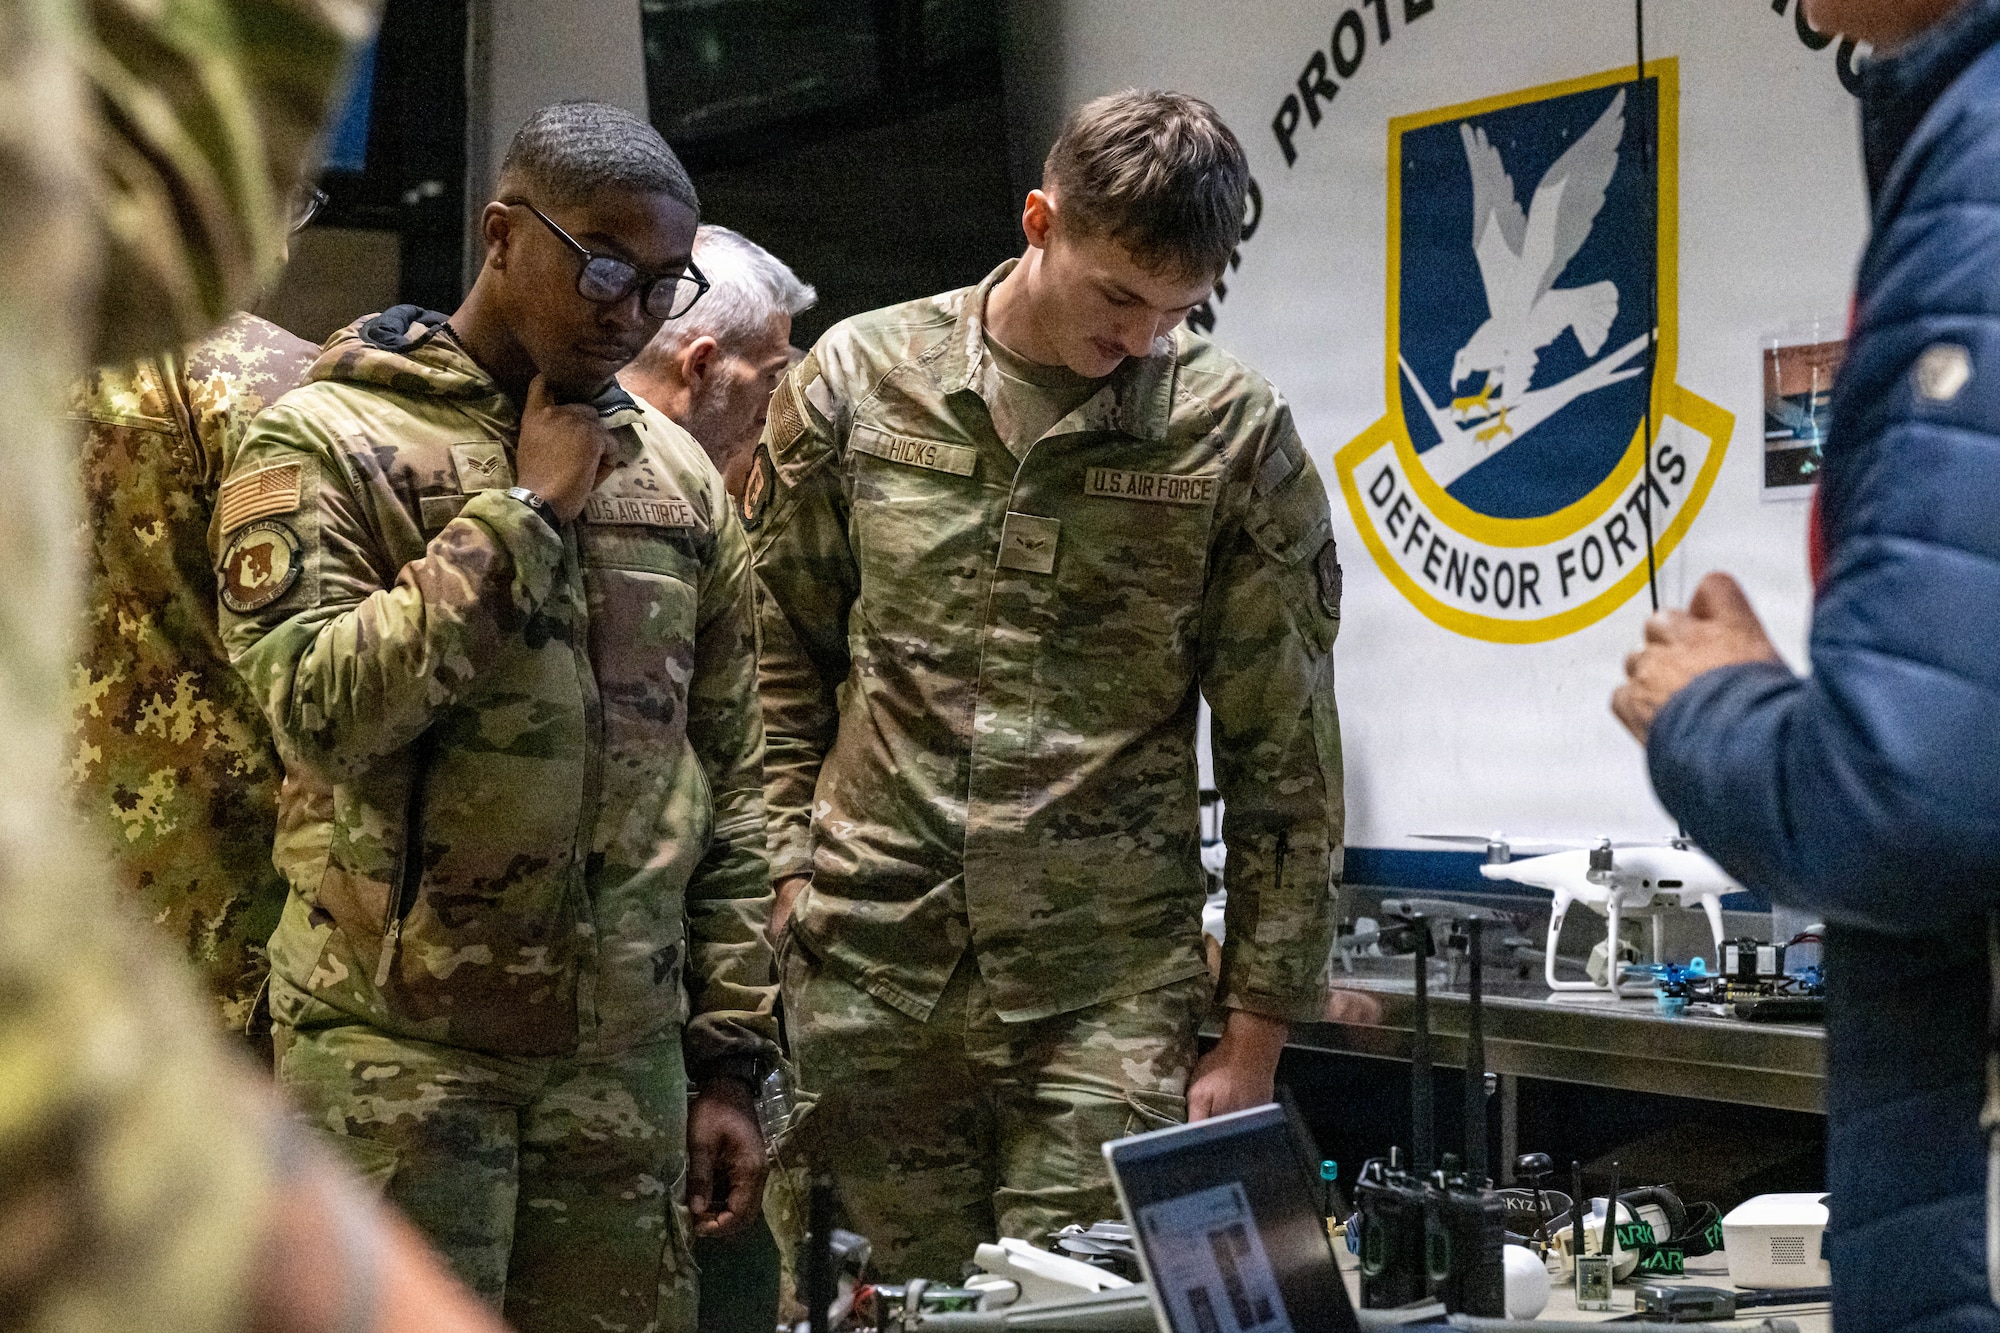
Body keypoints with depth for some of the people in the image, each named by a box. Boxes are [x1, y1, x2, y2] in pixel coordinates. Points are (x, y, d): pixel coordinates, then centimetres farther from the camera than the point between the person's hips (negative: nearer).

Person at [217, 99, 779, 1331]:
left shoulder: (682, 476, 12)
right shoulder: (323, 441, -2)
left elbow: (731, 781, 13)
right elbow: (318, 700, -18)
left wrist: (731, 1054, 9)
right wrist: (525, 513, -11)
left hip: (627, 1056, 4)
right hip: (397, 1053, -4)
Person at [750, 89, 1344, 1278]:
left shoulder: (1236, 435, -2)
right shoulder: (859, 380, 3)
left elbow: (1285, 758, 1)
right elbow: (782, 657, 12)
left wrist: (1256, 1034, 0)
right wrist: (788, 867, 3)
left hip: (1113, 994, -1)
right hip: (870, 968, 2)